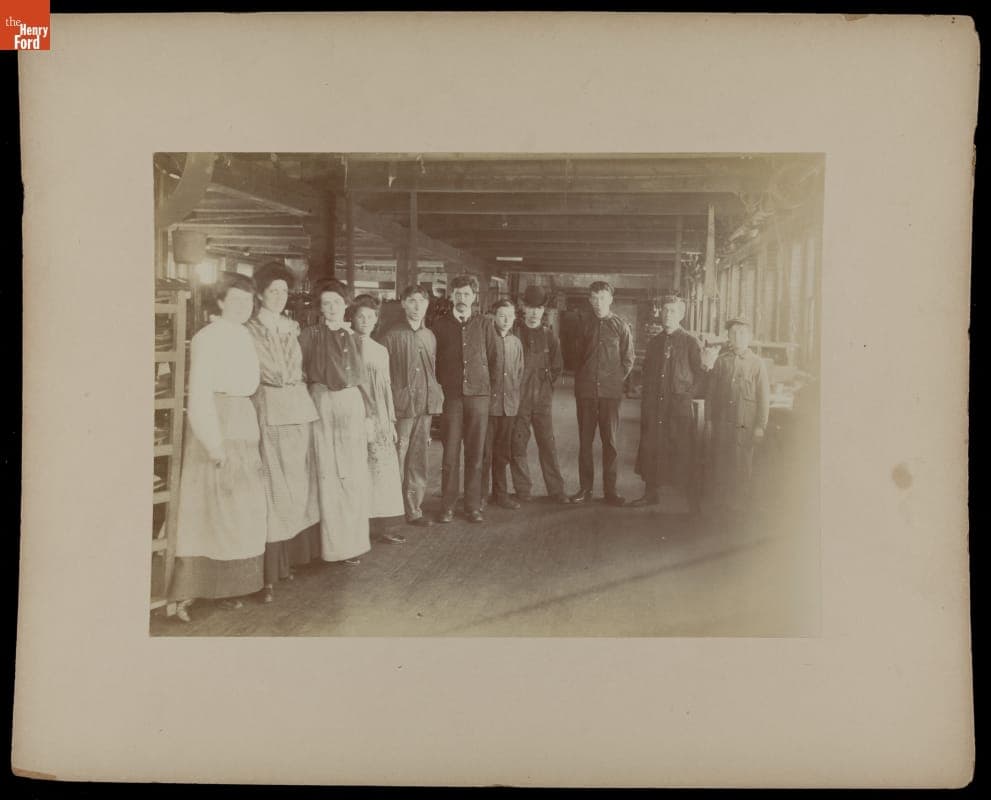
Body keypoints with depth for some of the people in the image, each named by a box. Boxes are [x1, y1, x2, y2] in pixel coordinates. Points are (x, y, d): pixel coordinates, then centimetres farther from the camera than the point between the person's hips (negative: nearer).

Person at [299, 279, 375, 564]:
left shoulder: (352, 338, 15)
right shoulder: (309, 335, 4)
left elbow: (362, 379, 15)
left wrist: (369, 414, 10)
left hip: (353, 407, 3)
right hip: (322, 406, -3)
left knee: (354, 476, 3)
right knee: (329, 476, -3)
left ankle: (353, 540, 12)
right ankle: (333, 544, 4)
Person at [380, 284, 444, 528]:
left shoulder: (430, 336, 13)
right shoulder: (392, 336, -3)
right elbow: (382, 374, -3)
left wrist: (435, 400, 12)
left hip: (425, 407, 5)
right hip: (401, 406, -5)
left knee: (418, 461, 10)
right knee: (396, 461, -4)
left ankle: (414, 510, 17)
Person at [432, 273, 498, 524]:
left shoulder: (485, 324, 8)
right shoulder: (440, 324, 6)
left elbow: (492, 358, 11)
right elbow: (434, 360, 10)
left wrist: (487, 385, 7)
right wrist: (442, 386, 5)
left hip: (478, 394, 1)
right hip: (451, 397, -1)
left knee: (475, 454, 3)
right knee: (450, 454, -1)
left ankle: (473, 506, 12)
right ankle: (447, 507, 7)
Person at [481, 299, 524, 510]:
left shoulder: (516, 343, 11)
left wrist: (514, 395, 11)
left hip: (509, 404, 5)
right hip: (488, 402, -5)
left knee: (503, 452, 11)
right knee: (484, 451, -1)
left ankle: (500, 493, 20)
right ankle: (480, 495, 8)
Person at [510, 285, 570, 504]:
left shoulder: (549, 335, 9)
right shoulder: (514, 333, 0)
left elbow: (557, 367, 17)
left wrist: (546, 385, 9)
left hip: (542, 399, 2)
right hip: (518, 399, -2)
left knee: (548, 445, 2)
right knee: (518, 445, 0)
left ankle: (556, 489, 8)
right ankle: (523, 490, 9)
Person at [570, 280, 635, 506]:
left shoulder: (621, 326, 2)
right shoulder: (586, 326, 9)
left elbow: (628, 360, 5)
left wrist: (616, 379, 1)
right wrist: (584, 377, 8)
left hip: (610, 391, -2)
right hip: (585, 390, 2)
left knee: (610, 440, 1)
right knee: (585, 440, 3)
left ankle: (610, 490, 6)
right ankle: (585, 488, 10)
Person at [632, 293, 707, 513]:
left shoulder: (691, 343, -2)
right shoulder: (654, 342, 14)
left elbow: (701, 373, -1)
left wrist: (689, 394, -8)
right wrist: (645, 402, 8)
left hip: (679, 405, -5)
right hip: (654, 405, 5)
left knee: (683, 453, -4)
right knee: (651, 449, 7)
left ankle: (692, 501, 4)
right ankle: (651, 493, 20)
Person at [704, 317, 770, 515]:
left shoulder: (757, 364, 0)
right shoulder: (721, 361, 8)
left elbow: (764, 398, -1)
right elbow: (710, 393, 10)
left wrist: (760, 427, -6)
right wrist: (709, 421, 4)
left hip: (744, 425, -3)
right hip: (721, 423, 3)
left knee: (741, 467, 1)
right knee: (718, 465, 6)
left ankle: (738, 506, 13)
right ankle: (719, 504, 18)